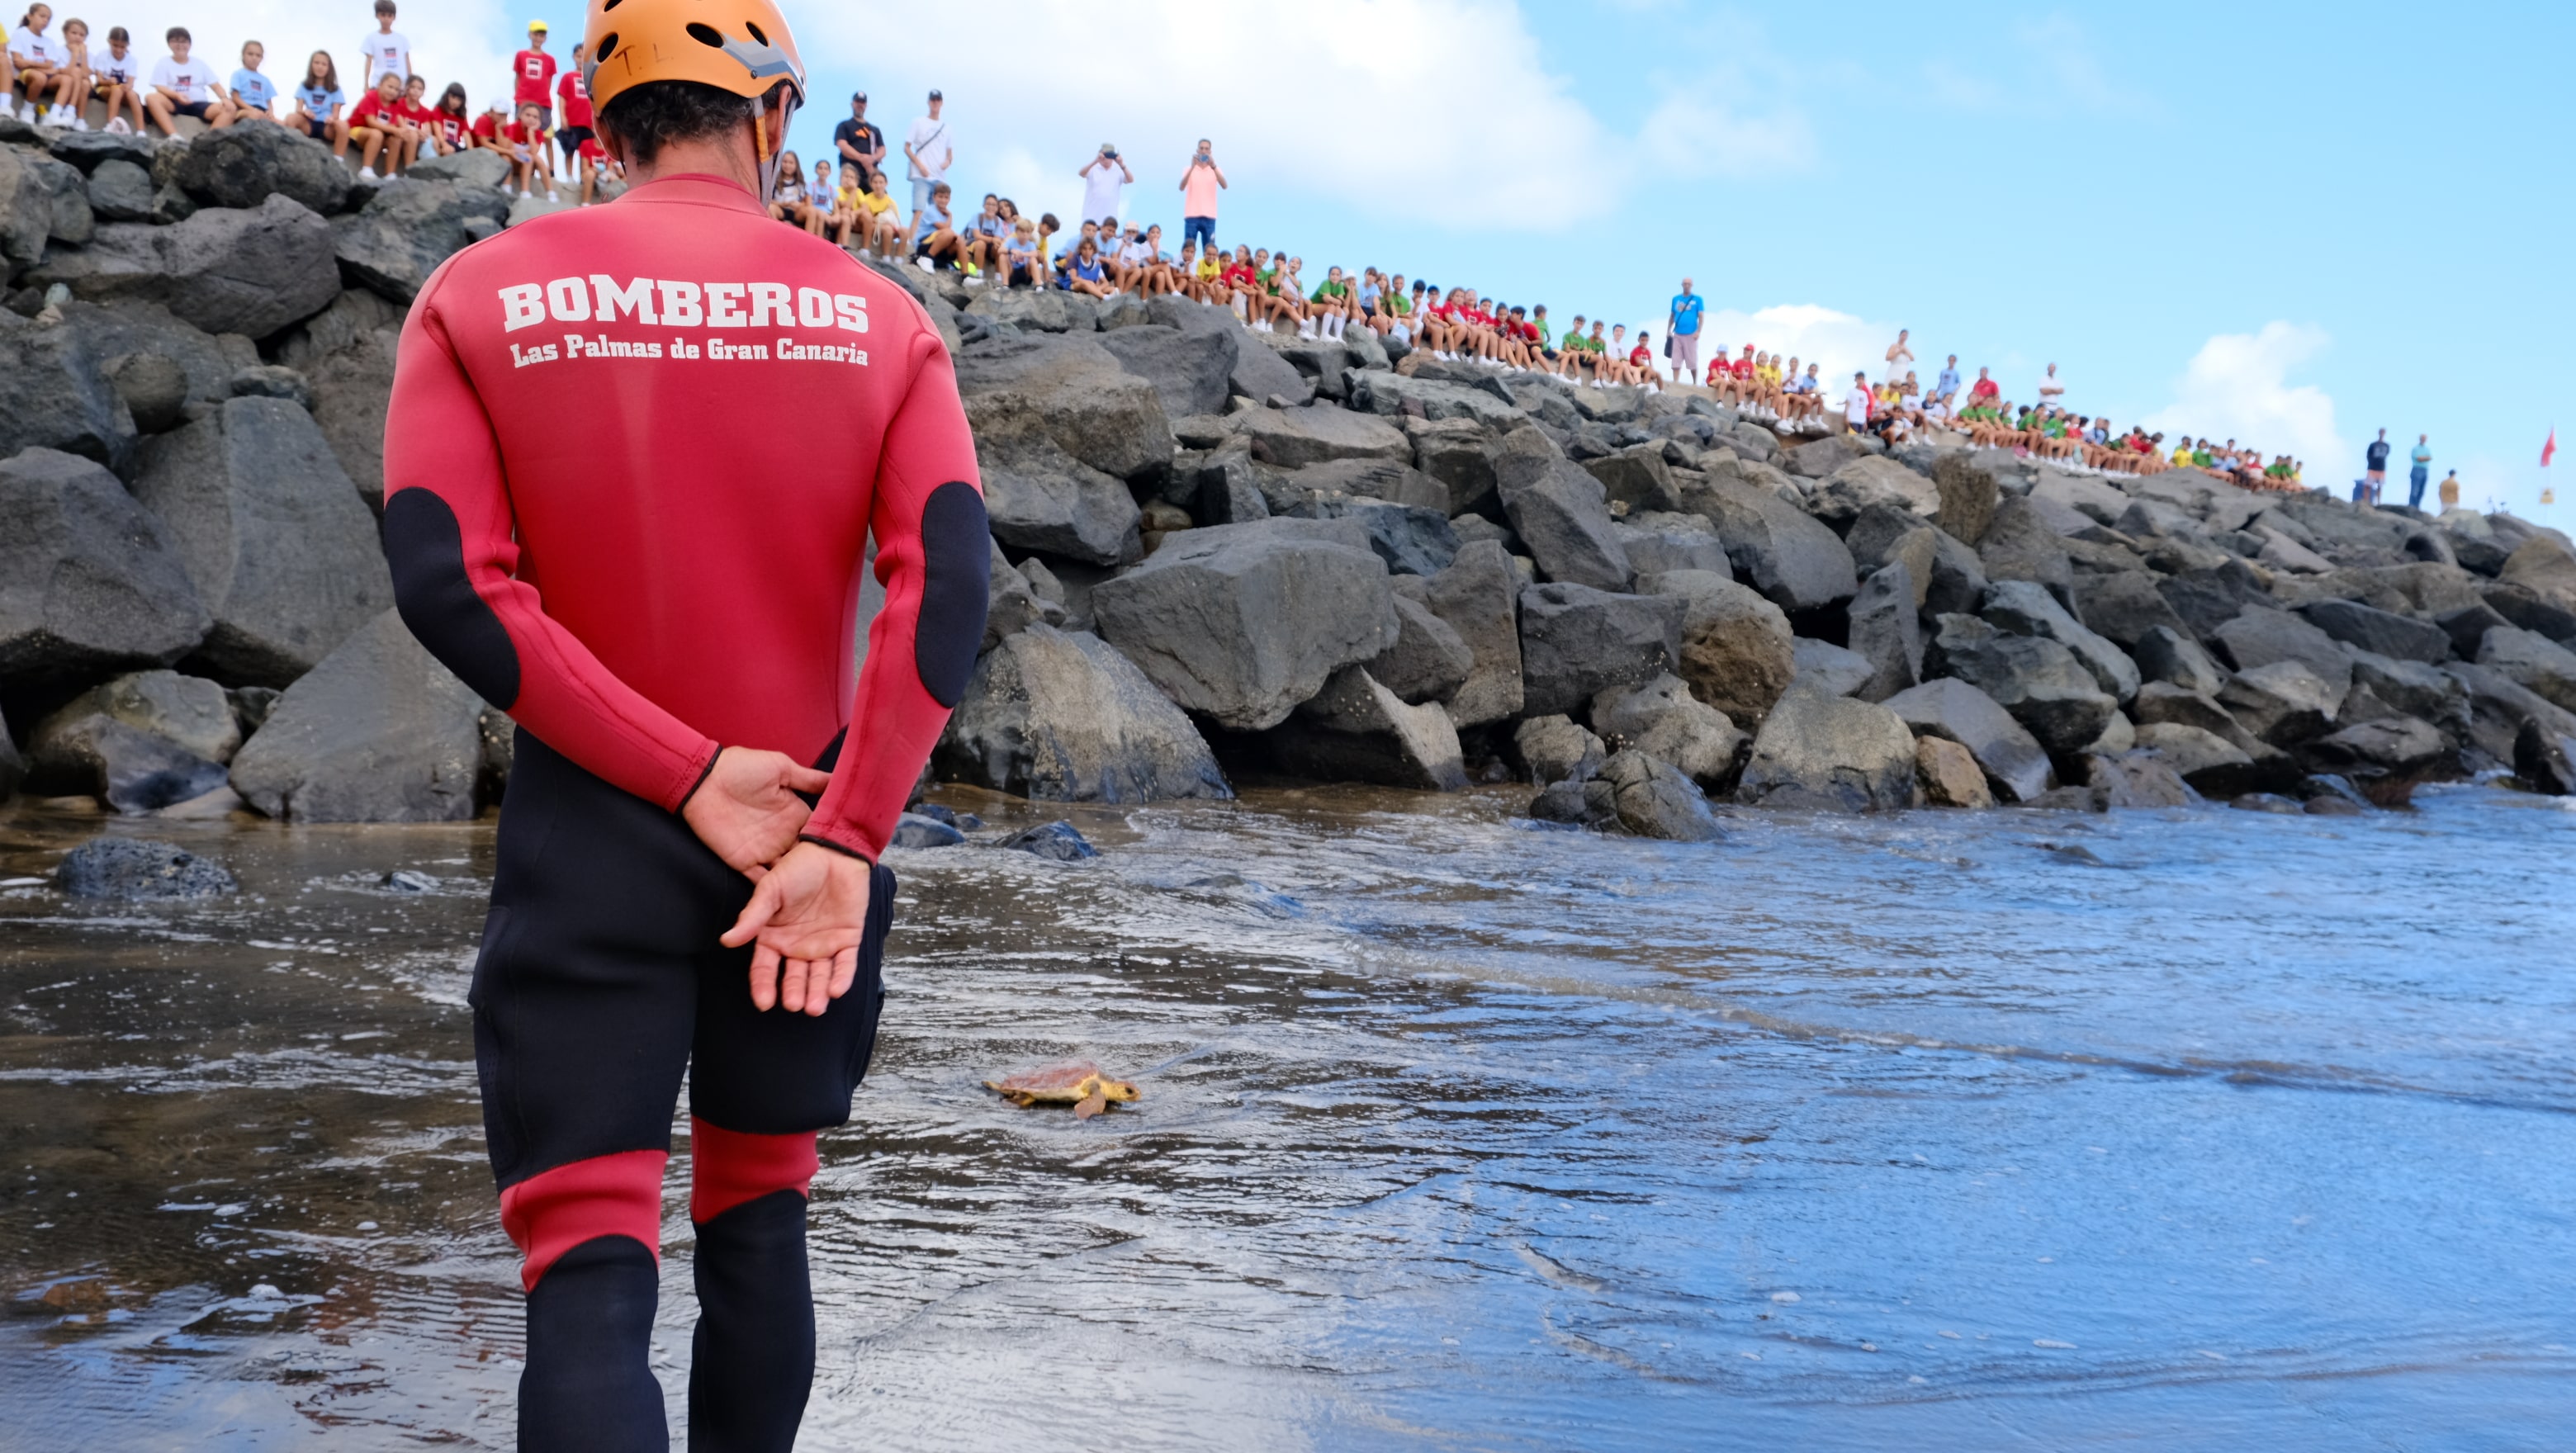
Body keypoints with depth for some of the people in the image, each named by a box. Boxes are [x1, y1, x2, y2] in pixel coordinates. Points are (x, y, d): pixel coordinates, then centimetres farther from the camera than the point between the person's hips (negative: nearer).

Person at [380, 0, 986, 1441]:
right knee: (758, 1223, 19)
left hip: (588, 834, -1)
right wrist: (845, 845, -17)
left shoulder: (480, 294, 0)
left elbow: (447, 580, -12)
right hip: (823, 826, 2)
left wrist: (689, 776, -12)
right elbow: (948, 581, -13)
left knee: (591, 1275, -3)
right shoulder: (883, 318, 1)